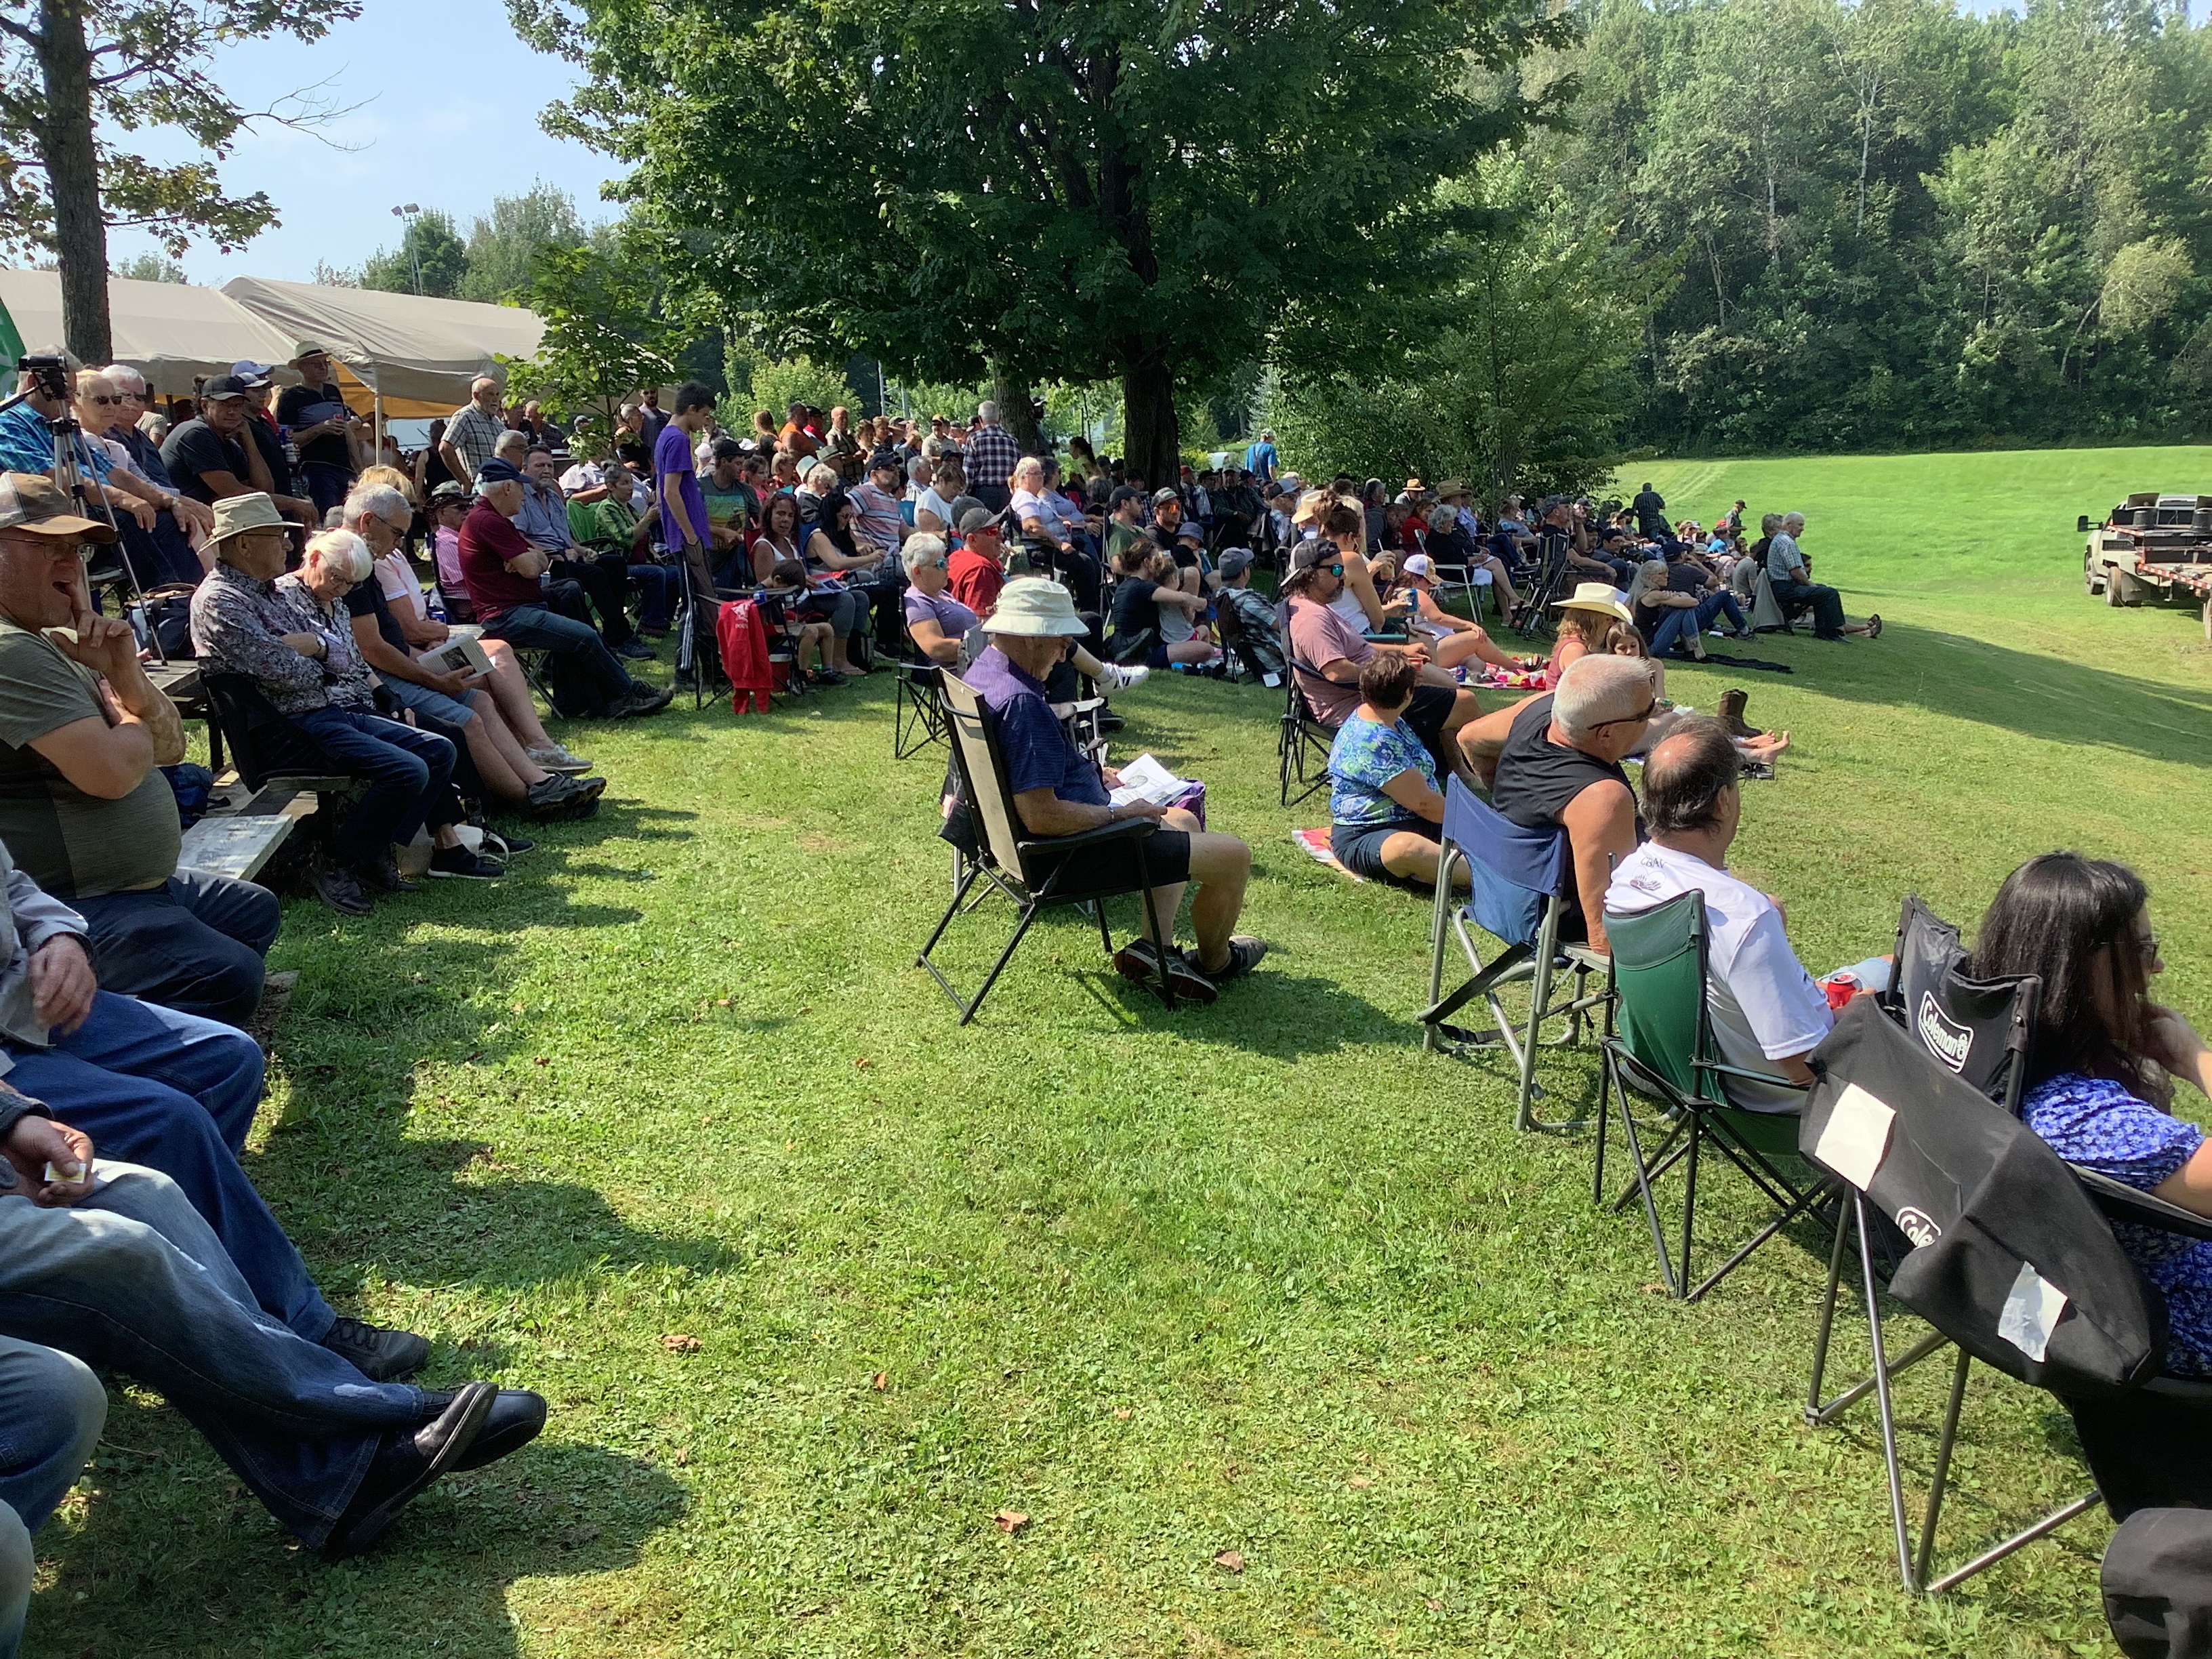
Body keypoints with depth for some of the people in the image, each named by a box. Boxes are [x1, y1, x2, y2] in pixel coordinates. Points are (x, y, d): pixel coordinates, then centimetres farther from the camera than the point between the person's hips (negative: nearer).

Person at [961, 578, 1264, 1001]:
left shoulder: (981, 670, 4)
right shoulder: (1021, 703, -30)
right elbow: (1043, 816, -33)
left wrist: (1090, 773, 13)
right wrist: (1119, 814, -19)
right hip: (1064, 855, -11)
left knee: (1182, 821, 28)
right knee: (1234, 855, -6)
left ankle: (1155, 947, 18)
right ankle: (1214, 963, 22)